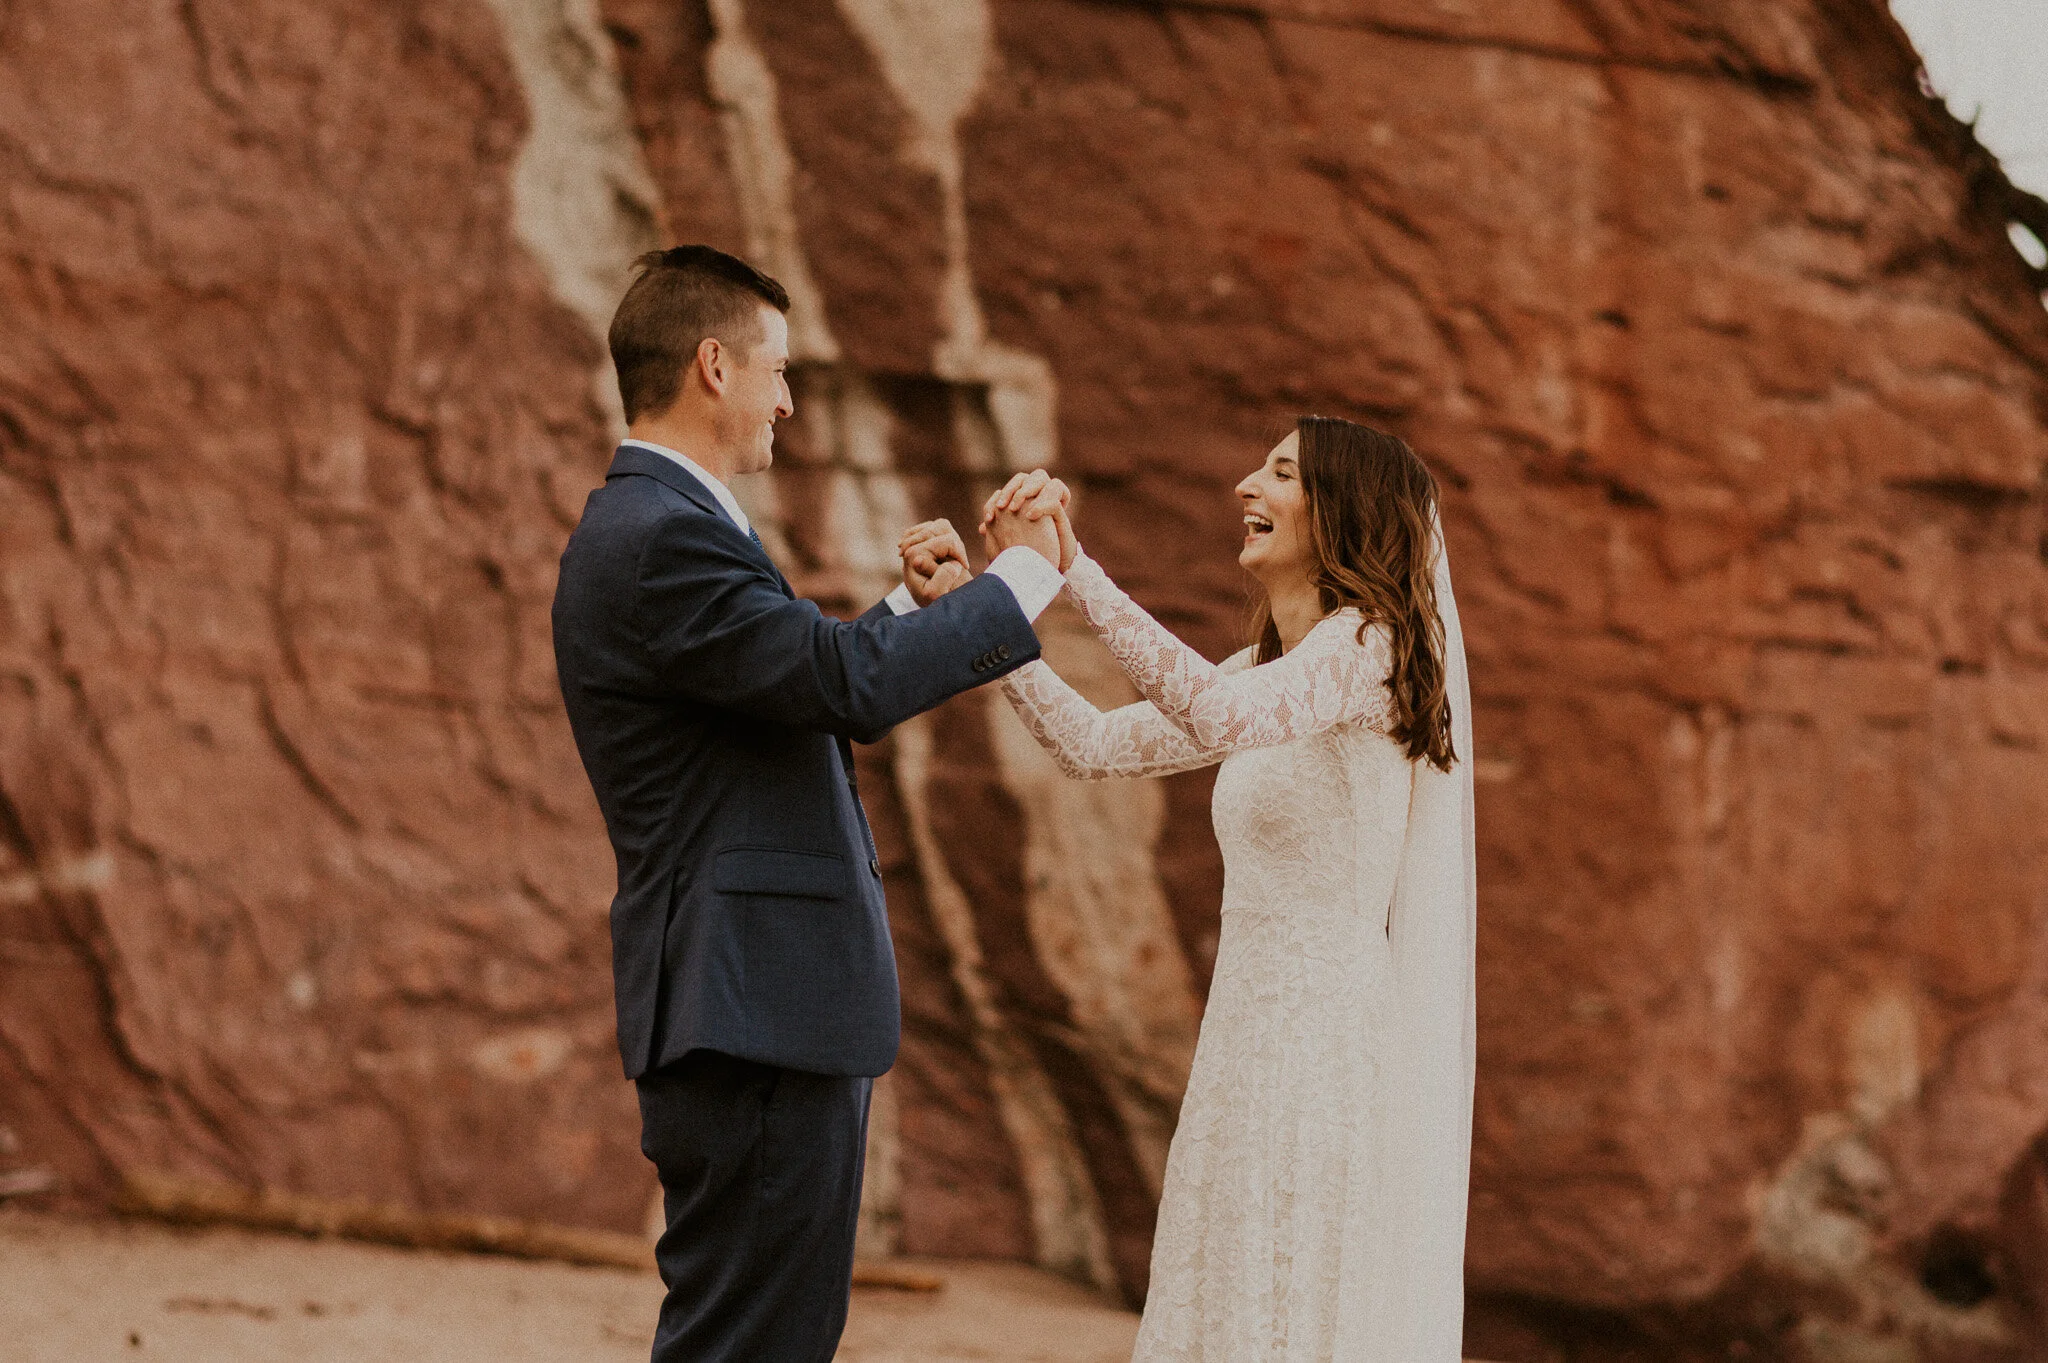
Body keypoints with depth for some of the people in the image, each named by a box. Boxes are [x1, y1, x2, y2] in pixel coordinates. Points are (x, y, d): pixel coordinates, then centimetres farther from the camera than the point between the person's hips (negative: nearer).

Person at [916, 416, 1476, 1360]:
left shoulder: (1366, 645, -12)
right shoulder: (1269, 674, 17)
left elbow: (1221, 718, -30)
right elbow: (1095, 747, 15)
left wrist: (1073, 568, -33)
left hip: (1330, 1054, -9)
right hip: (1255, 1043, 9)